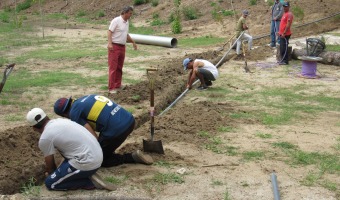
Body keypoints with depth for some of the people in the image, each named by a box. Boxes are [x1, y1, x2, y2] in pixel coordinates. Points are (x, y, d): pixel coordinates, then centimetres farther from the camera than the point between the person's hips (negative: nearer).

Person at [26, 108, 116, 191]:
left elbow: (50, 164, 6)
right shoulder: (61, 121, 15)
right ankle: (88, 174, 15)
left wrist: (50, 174, 29)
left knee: (50, 183, 3)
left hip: (87, 163, -9)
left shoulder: (44, 138, -10)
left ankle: (89, 182, -2)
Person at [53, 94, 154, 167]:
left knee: (98, 159, 14)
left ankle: (133, 157, 5)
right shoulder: (86, 98, 22)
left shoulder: (74, 112, -2)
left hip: (117, 130, -9)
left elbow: (93, 136, -6)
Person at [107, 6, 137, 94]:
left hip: (122, 47, 8)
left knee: (119, 68, 12)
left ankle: (117, 85, 20)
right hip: (114, 47, -8)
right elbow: (109, 32, -18)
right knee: (113, 67, -7)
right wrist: (109, 43, -30)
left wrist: (133, 42, 32)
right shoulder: (116, 20, -12)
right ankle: (111, 88, -7)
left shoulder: (126, 22, 14)